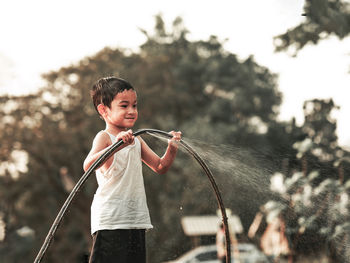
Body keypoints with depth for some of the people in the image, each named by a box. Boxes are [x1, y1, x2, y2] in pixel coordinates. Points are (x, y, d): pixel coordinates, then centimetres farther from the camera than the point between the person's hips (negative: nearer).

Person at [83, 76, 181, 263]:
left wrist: (171, 149, 3)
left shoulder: (136, 140, 15)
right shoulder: (104, 138, -9)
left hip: (136, 219, 8)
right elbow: (88, 165, -27)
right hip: (110, 221, -7)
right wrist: (117, 146, -40)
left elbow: (160, 167, 22)